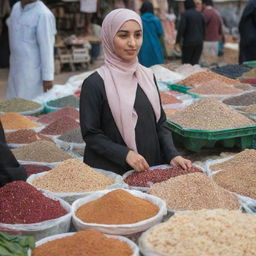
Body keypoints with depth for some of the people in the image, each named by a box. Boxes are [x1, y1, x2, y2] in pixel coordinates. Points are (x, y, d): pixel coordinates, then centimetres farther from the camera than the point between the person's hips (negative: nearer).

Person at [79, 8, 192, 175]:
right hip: (110, 172, -5)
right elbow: (90, 134, -10)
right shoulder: (95, 84, -12)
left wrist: (172, 155, -5)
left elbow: (160, 123, 8)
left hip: (152, 167, 5)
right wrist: (125, 154, -21)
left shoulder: (147, 76, 4)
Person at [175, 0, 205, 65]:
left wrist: (177, 43, -13)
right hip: (199, 42, 5)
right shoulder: (200, 15, 11)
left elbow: (181, 29, -13)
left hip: (188, 42, -5)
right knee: (195, 63, 6)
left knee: (186, 63, 1)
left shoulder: (185, 14, -5)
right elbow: (203, 29, 13)